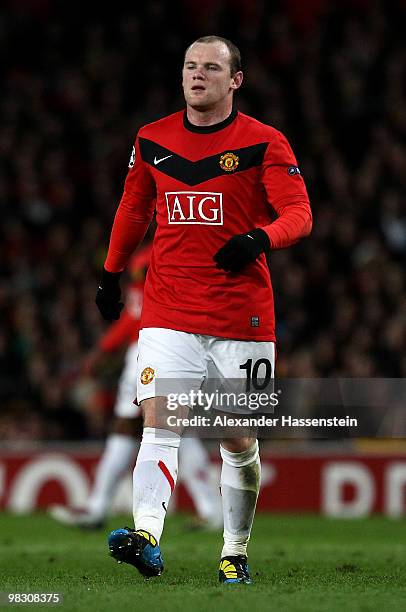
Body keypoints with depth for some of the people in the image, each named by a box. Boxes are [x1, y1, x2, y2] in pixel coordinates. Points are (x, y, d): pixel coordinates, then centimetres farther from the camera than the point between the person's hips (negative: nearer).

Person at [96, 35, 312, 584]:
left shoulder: (264, 144, -2)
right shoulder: (152, 141, 9)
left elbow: (299, 214, -10)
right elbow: (133, 209, 24)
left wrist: (259, 239, -30)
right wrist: (111, 274, 29)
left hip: (242, 313, -2)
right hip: (168, 310, 2)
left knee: (239, 440, 5)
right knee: (159, 420, -17)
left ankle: (236, 553, 19)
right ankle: (147, 538, -31)